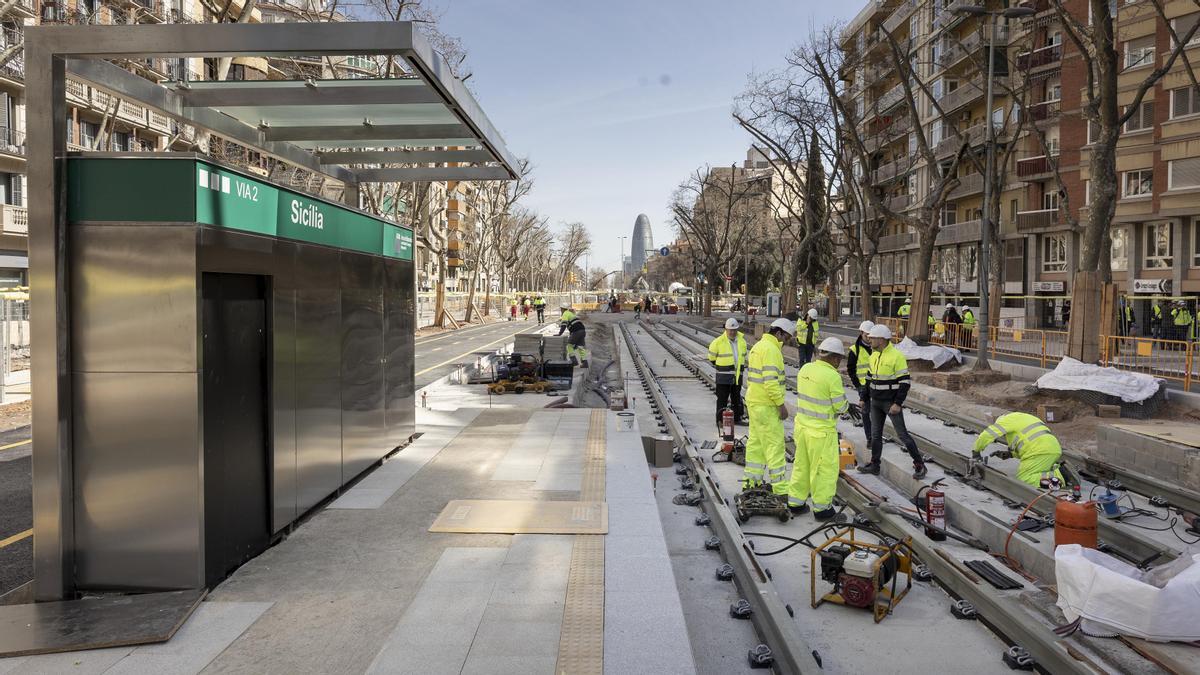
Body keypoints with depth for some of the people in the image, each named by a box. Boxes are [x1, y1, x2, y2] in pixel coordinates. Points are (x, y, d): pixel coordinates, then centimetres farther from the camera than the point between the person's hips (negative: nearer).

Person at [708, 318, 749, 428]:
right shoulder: (719, 341, -12)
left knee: (736, 398, 16)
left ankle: (737, 418, 27)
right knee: (722, 398, -2)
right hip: (724, 376, -5)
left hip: (737, 375, 5)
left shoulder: (742, 340, 5)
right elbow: (712, 356, 2)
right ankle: (720, 421, 3)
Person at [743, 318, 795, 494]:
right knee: (775, 444, -5)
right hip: (766, 406, -10)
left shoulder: (758, 346, 15)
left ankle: (751, 480, 22)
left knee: (756, 441, 15)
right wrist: (781, 405, -19)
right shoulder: (771, 349, -17)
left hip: (754, 402, 10)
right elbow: (771, 381, -24)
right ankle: (779, 487, -2)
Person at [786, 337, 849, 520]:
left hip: (802, 425, 7)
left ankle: (795, 502, 28)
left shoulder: (805, 369, 0)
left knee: (801, 465, 19)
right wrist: (845, 403, 8)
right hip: (822, 431, -7)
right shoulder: (832, 376, -20)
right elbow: (840, 407, -13)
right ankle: (821, 508, 16)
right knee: (826, 469, 8)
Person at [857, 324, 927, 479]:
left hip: (891, 403, -8)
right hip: (875, 402, 8)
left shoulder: (896, 356, -17)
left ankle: (919, 465, 6)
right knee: (875, 434, 14)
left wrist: (898, 403, -20)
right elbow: (869, 376, 19)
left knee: (902, 434, -4)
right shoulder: (874, 355, 7)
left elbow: (905, 382, -17)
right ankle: (874, 465, 24)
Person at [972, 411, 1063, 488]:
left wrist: (976, 451, 7)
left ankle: (1050, 478, -19)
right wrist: (1010, 454, 23)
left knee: (1022, 481, -5)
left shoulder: (1006, 419, 7)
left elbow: (986, 436, -5)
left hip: (1041, 452, -9)